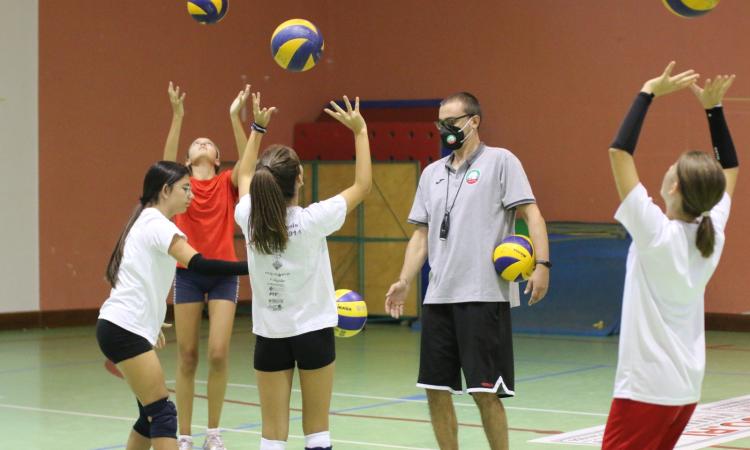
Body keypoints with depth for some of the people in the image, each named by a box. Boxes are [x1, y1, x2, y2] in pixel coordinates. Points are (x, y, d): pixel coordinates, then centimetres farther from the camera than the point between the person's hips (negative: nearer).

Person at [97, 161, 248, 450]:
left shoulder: (147, 222, 16)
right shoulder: (157, 225, -14)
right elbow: (197, 264, -28)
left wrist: (151, 325, 31)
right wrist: (250, 267, -32)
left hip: (121, 328, 10)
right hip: (124, 330, -10)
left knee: (152, 414, 11)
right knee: (162, 413, -11)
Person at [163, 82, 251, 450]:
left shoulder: (227, 183, 6)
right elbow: (167, 160, -15)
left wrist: (235, 116, -22)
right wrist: (177, 115, -26)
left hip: (223, 273, 0)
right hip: (188, 273, 0)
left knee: (219, 354, -8)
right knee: (187, 357, 3)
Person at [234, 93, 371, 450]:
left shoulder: (249, 219, -8)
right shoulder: (311, 220, -17)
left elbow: (245, 176, 15)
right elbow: (362, 185, -4)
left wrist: (257, 129, 21)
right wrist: (360, 131, 1)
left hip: (269, 335, 3)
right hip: (313, 331, -3)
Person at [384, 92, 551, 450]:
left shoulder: (500, 161, -1)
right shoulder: (432, 173, 17)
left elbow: (532, 215, -7)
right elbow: (421, 234, 18)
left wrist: (541, 263, -20)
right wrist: (404, 282, 7)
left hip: (484, 296, -6)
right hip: (438, 297, 6)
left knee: (485, 391, -7)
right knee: (436, 390, 6)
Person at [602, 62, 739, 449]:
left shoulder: (656, 233, -17)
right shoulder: (713, 234, -1)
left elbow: (619, 151, -18)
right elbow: (729, 168, 16)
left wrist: (648, 93, -13)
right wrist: (713, 108, 12)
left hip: (647, 387, -7)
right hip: (687, 387, 7)